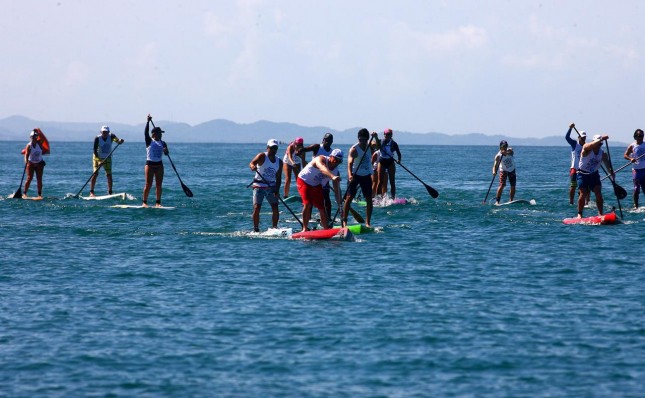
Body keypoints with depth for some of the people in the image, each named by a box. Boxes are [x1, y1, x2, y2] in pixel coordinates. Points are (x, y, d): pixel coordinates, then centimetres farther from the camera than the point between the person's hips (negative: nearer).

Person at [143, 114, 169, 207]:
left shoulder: (162, 143, 9)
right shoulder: (149, 141, -2)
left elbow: (166, 153, 1)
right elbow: (146, 132, -16)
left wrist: (165, 150, -22)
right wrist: (148, 121, -22)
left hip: (159, 164, 4)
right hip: (150, 164, -4)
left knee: (159, 185, 3)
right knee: (148, 185, -5)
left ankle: (158, 202, 6)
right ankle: (144, 202, 0)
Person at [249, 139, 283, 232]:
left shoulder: (279, 162, 8)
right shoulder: (262, 156, -5)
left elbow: (278, 178, 8)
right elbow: (252, 163, -21)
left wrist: (277, 190, -6)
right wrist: (252, 166, -45)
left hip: (271, 187, 4)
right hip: (259, 186, -4)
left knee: (275, 209, -5)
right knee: (256, 208, -10)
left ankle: (274, 228, 8)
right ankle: (256, 230, -3)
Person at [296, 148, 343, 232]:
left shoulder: (336, 171, -10)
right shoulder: (321, 159, -27)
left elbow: (337, 189, -8)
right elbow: (323, 169, -51)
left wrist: (339, 204, -16)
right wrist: (332, 176, -70)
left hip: (317, 185, 6)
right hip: (304, 181, -6)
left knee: (321, 207, 1)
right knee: (308, 204, -21)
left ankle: (327, 229, 9)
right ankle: (305, 228, -14)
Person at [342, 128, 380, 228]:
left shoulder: (370, 147, 0)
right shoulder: (354, 149, -18)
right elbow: (350, 162, -29)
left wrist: (376, 138, -31)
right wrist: (350, 175, -45)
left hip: (366, 176, 4)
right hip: (355, 175, -4)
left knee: (369, 199, 0)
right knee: (349, 198, -10)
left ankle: (368, 222, 5)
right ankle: (344, 221, -6)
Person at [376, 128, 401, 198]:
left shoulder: (393, 144, -3)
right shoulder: (381, 142, 1)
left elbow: (398, 153, 0)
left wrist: (399, 160, -18)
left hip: (390, 162, 0)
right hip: (382, 162, 0)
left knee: (392, 182, 1)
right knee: (380, 182, 0)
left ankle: (393, 197, 3)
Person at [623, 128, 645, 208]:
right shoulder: (632, 146, -3)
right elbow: (625, 155, -4)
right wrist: (631, 159, -22)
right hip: (636, 169, -3)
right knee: (637, 188, -3)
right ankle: (635, 205, 3)